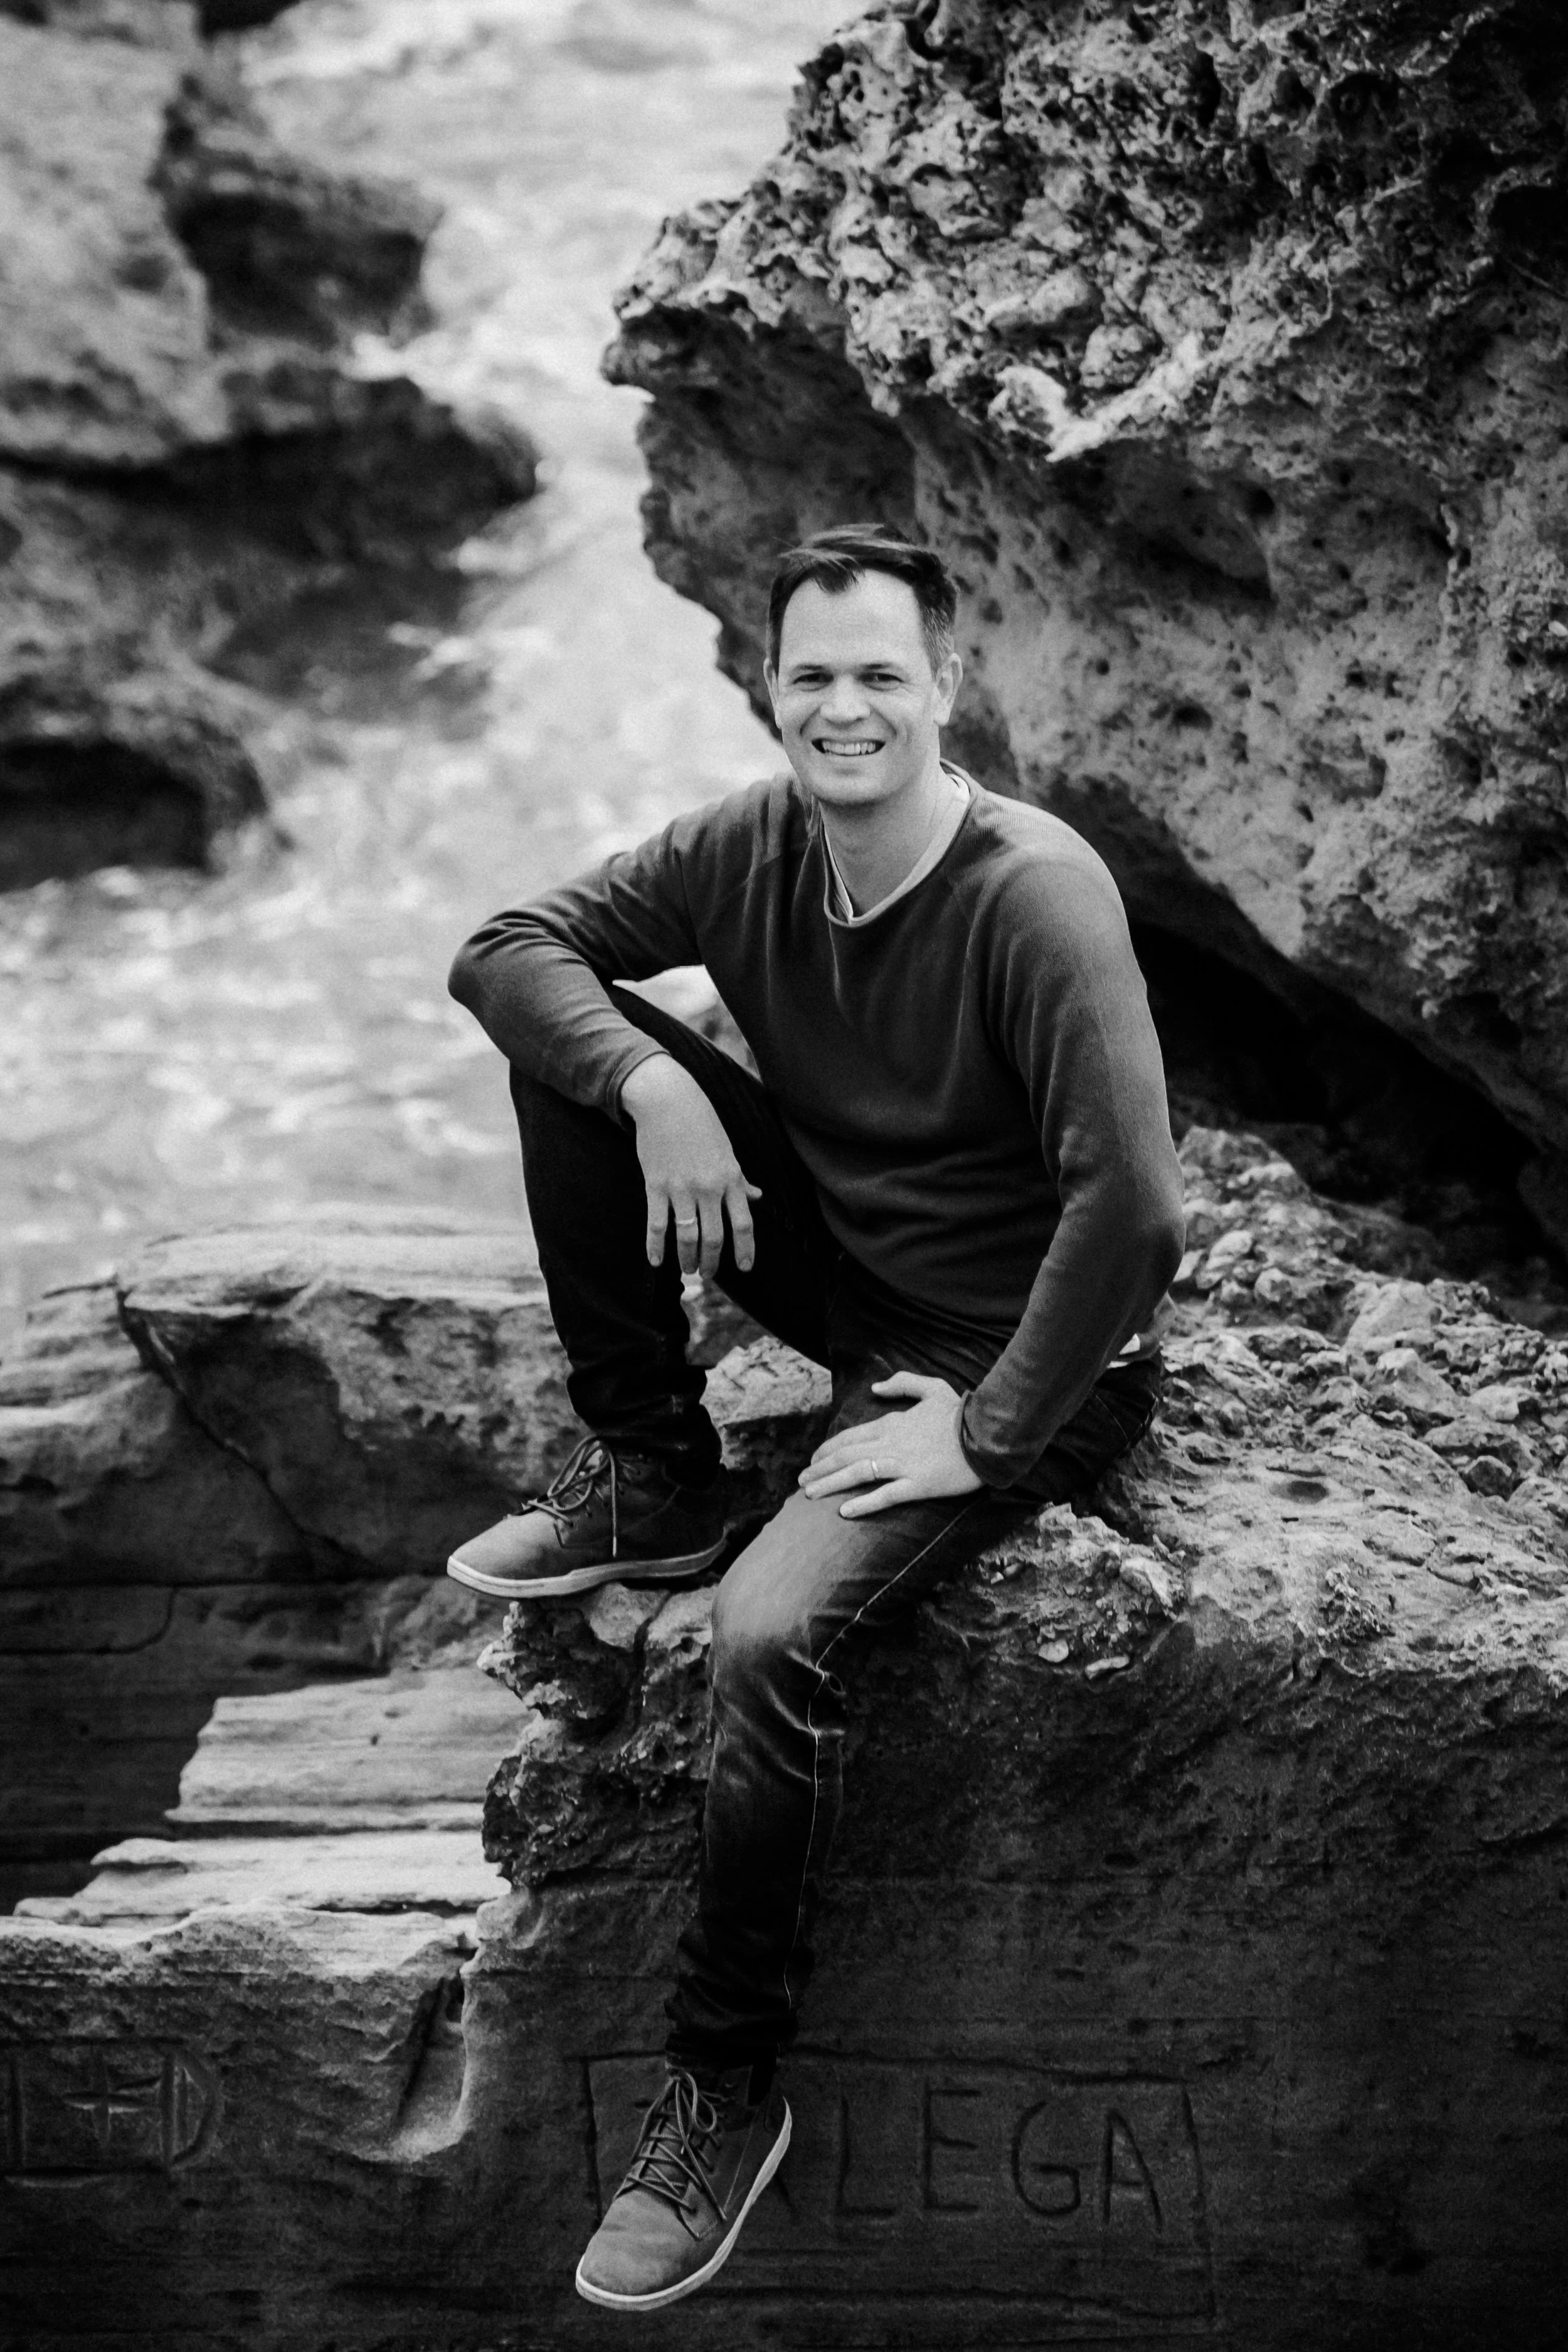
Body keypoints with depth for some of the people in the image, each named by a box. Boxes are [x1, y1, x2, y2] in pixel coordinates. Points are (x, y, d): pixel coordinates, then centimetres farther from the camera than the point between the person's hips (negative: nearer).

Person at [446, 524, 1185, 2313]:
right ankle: (650, 1484, 2)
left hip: (1017, 1353, -7)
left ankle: (726, 2091, -10)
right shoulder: (751, 846, -5)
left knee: (773, 1634, -30)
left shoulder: (1037, 897, -25)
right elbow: (508, 947, -1)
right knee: (579, 1055, -7)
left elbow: (1134, 1212, -32)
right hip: (838, 1270, 7)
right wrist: (655, 1083, -19)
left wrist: (987, 1437, -26)